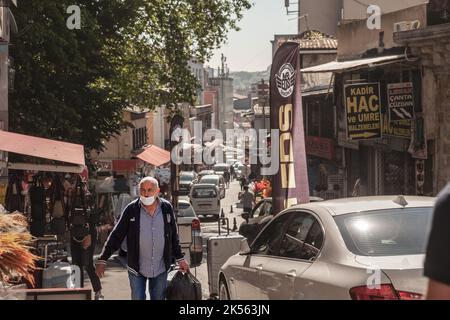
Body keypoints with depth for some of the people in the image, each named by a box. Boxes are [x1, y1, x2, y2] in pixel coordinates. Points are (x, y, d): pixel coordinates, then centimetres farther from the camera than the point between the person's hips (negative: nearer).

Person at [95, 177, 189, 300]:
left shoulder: (167, 208, -3)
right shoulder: (132, 210, -8)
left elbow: (174, 237, 8)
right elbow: (116, 236, -6)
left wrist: (180, 259, 12)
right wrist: (102, 260, -10)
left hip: (160, 269, 2)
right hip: (137, 269, -2)